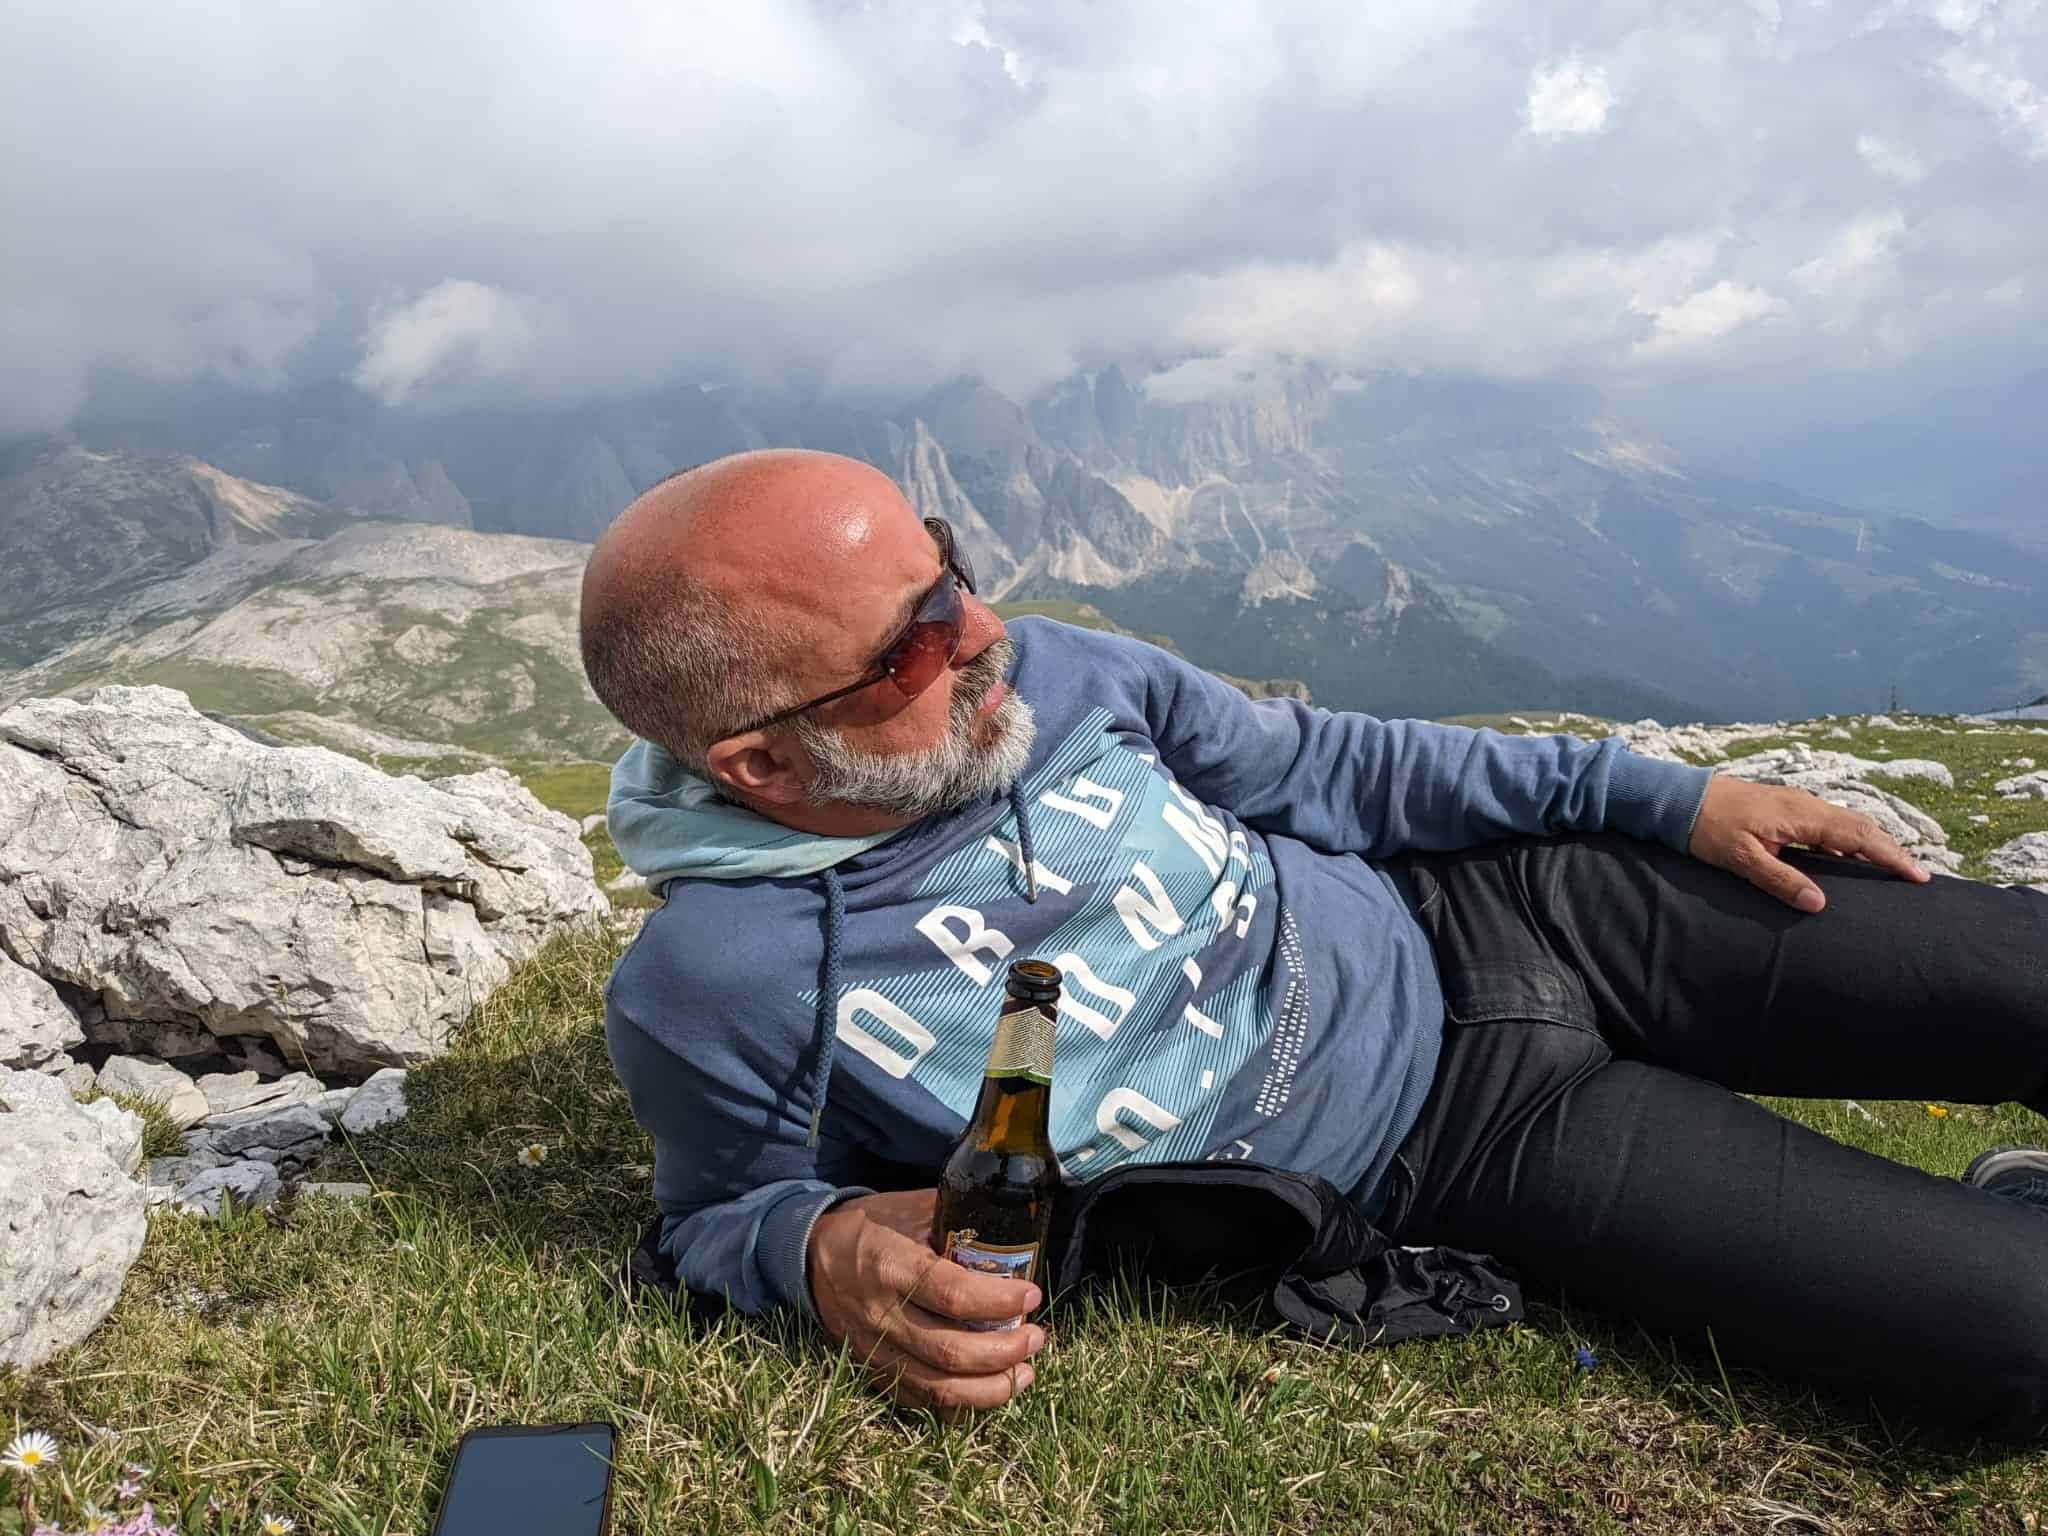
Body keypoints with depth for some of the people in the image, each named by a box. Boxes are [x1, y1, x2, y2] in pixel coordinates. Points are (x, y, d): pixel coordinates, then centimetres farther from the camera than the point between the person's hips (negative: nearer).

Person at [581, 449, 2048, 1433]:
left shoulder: (1045, 670, -10)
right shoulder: (715, 989, -21)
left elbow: (1324, 766, 3)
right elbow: (722, 1210, -1)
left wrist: (1668, 795, 1)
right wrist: (826, 1251, -27)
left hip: (1491, 908, 4)